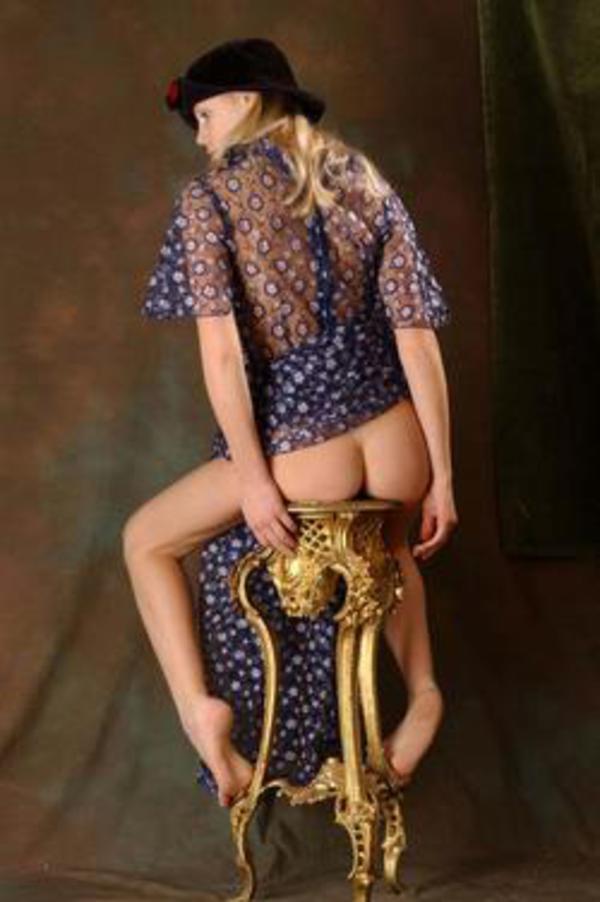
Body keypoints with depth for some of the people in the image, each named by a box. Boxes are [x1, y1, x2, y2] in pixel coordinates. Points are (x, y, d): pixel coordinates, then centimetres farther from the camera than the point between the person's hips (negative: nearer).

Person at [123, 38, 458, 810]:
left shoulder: (208, 198, -1)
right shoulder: (366, 183, 10)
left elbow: (221, 350, -14)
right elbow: (417, 339, 4)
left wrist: (253, 480, -12)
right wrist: (441, 476, 6)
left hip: (301, 452, -5)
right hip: (396, 443, 5)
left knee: (146, 539, 21)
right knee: (388, 543, 41)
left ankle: (201, 708, 6)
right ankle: (422, 694, 34)